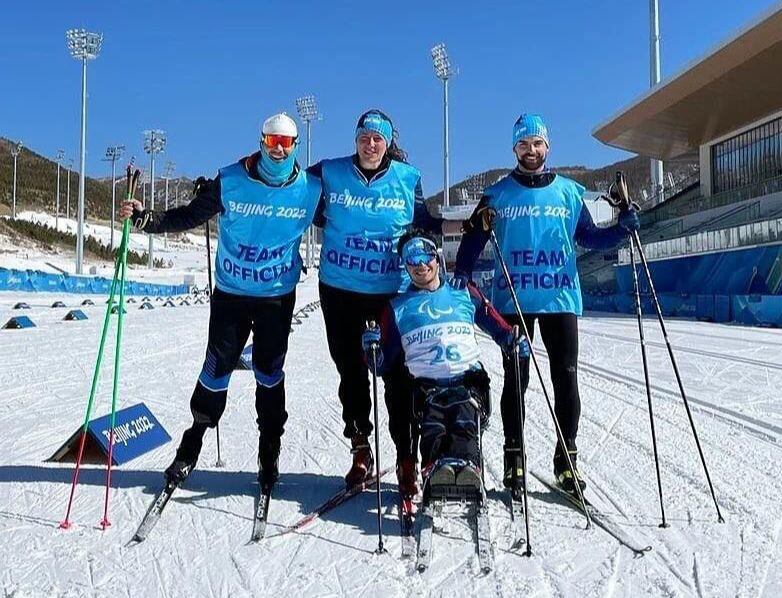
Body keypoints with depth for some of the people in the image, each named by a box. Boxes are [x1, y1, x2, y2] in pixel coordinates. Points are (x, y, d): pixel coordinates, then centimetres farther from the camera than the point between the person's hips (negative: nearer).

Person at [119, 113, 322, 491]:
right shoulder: (230, 181, -8)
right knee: (217, 367, 4)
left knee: (269, 372, 7)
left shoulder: (309, 188, -5)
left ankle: (269, 451, 23)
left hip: (278, 296, 0)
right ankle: (192, 444, 23)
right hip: (231, 292, 0)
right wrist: (145, 218, -14)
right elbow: (189, 216, -3)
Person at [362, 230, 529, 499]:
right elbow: (383, 363, 18)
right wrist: (372, 348, -5)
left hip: (469, 379, 0)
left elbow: (497, 327, 25)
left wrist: (514, 340, 2)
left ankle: (465, 463, -55)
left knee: (466, 420, -32)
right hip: (427, 384, 0)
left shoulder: (464, 294, 19)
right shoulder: (397, 307, 18)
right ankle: (435, 468, -54)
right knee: (432, 425, -32)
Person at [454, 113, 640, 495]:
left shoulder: (569, 192, 10)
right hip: (512, 301, -1)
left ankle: (567, 458, 15)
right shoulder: (498, 194, 7)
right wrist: (461, 275, -9)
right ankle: (513, 455, 16)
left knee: (566, 379, 3)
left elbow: (589, 237, 13)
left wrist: (623, 227, -4)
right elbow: (473, 239, 6)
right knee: (515, 380, 5)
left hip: (560, 299, 1)